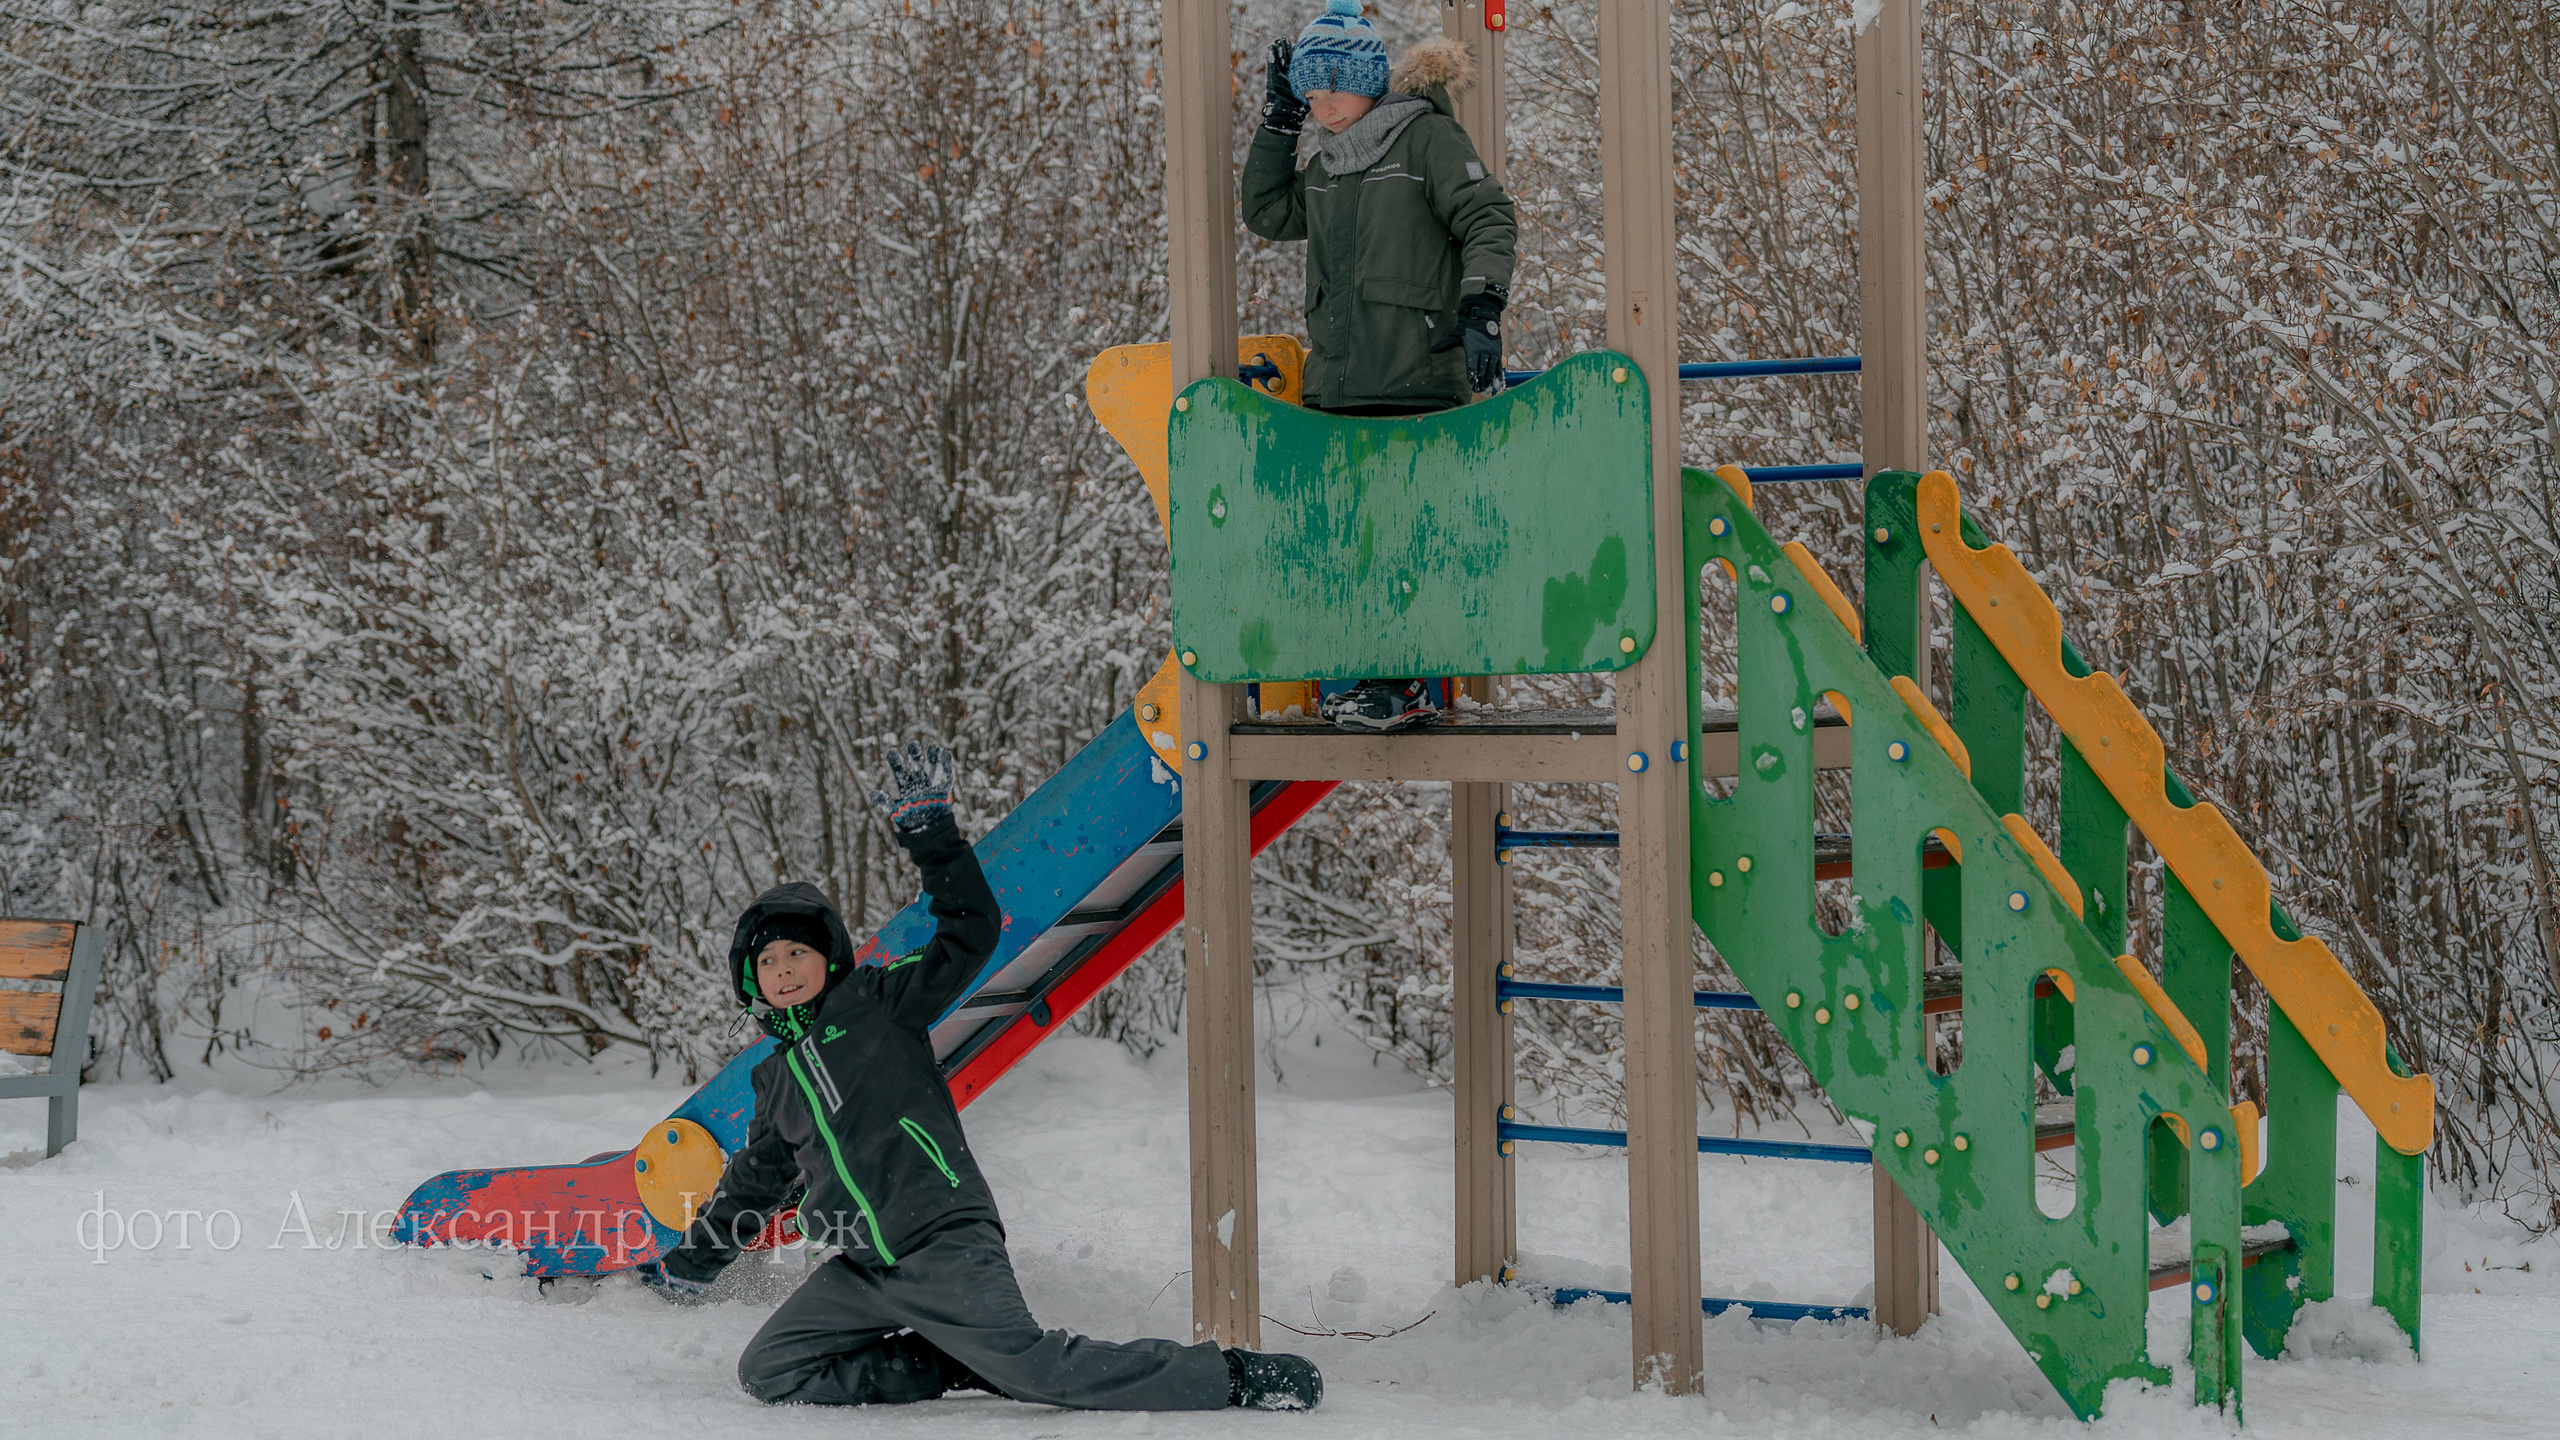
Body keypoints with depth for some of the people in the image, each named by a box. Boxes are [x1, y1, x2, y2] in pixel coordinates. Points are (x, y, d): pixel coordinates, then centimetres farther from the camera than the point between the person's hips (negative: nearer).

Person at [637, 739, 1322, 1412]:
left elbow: (971, 935, -8)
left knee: (1034, 1366, -19)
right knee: (769, 1373, -3)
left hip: (944, 1245, -7)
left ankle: (1232, 1377, -10)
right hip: (864, 1272, 7)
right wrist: (694, 1262, 44)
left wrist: (929, 834, -12)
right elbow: (754, 1180, 36)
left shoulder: (878, 1003, 4)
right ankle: (956, 1364, 0)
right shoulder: (776, 1079, 21)